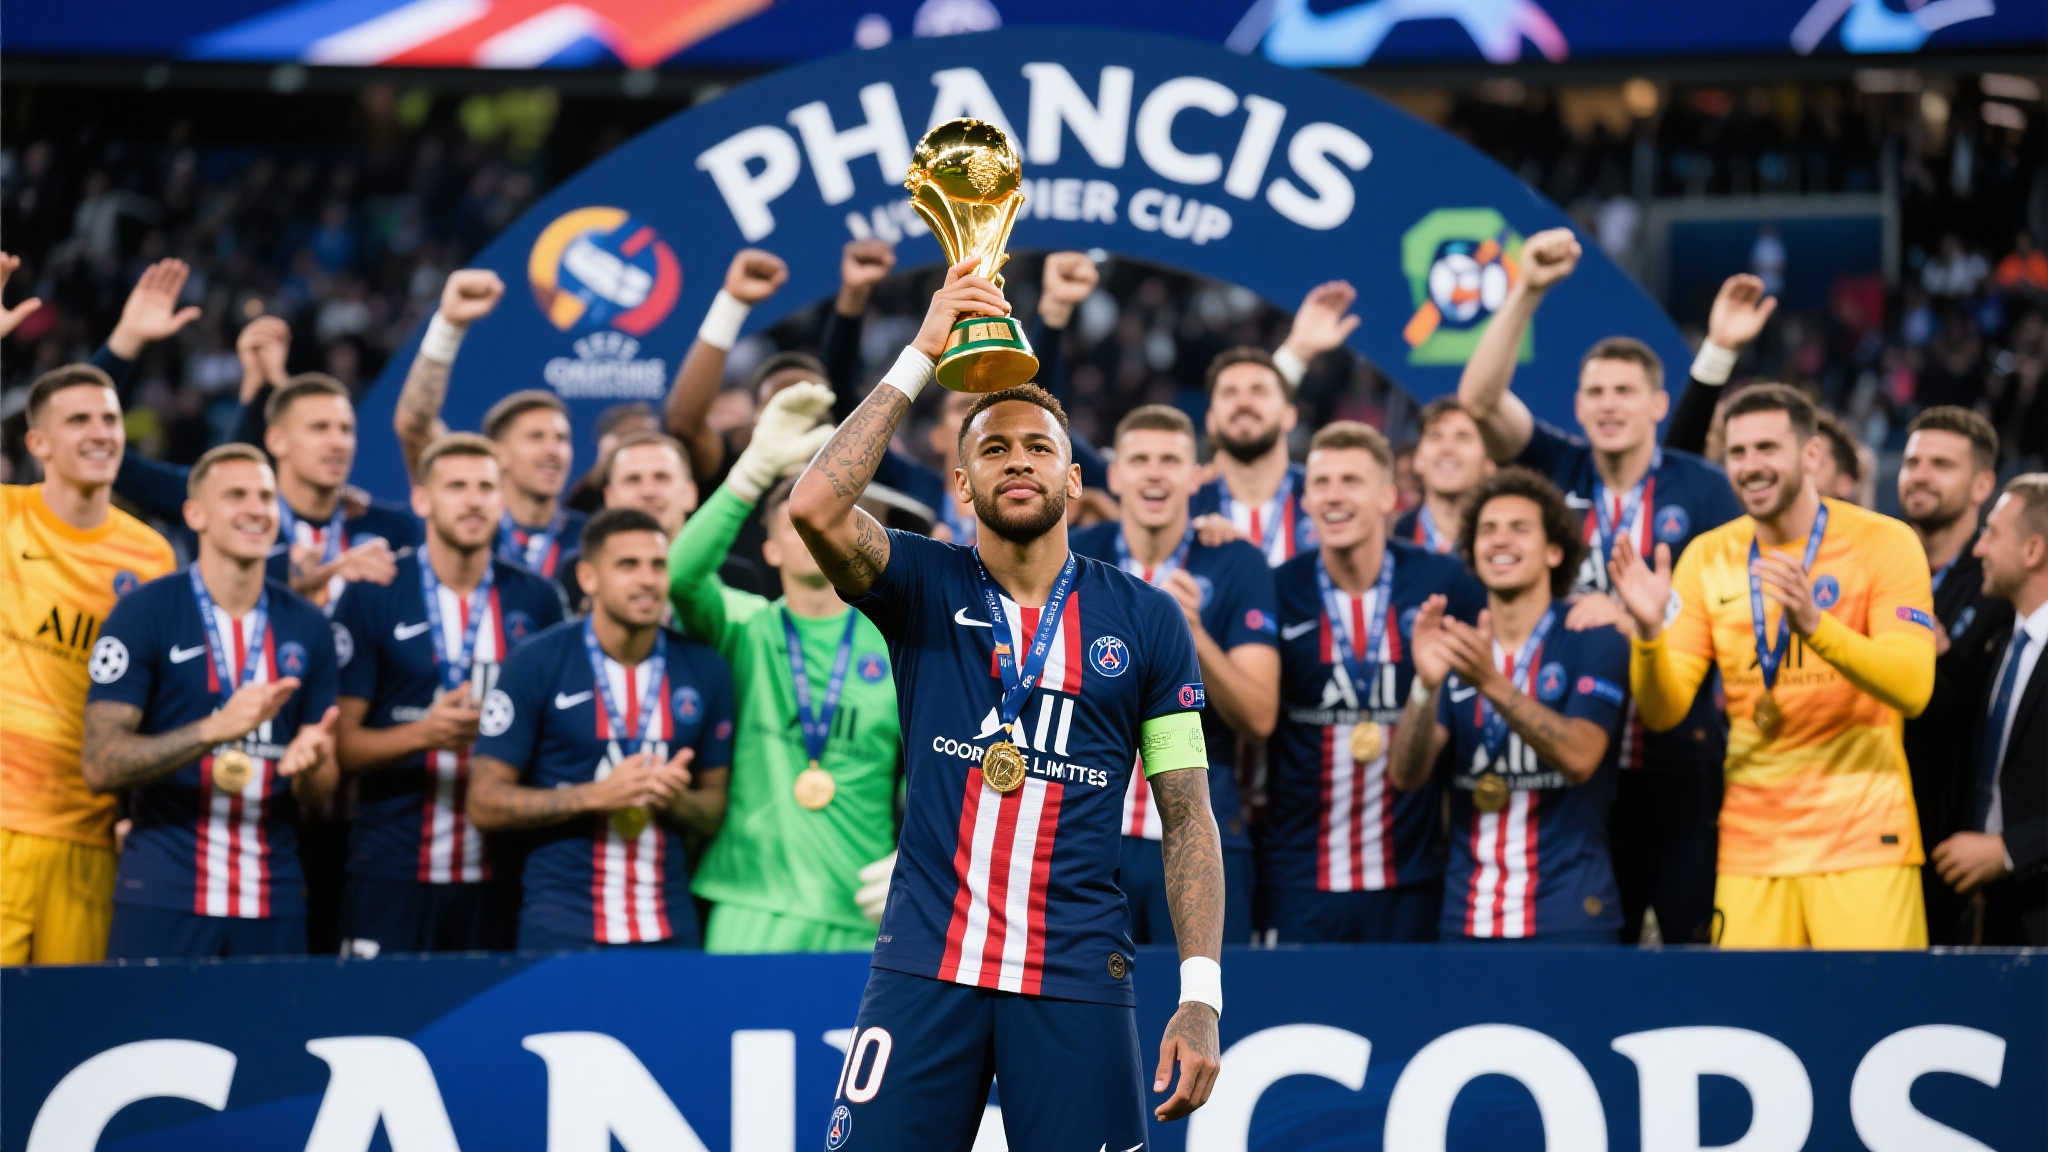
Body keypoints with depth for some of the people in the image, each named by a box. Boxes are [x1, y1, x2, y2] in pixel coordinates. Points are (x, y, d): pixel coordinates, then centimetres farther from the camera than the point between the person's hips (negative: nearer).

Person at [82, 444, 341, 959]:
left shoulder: (306, 627, 9)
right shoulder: (143, 613, -3)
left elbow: (320, 790, 13)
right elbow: (100, 766, -10)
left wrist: (311, 762, -11)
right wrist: (215, 729, -22)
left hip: (273, 905, 3)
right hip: (162, 897, -3)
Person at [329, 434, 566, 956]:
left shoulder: (536, 601, 8)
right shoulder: (373, 598, 0)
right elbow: (341, 743, -1)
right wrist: (422, 733, -17)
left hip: (499, 872, 2)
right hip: (392, 871, -2)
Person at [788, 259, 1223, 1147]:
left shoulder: (1145, 621, 7)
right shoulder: (925, 590, 6)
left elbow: (1186, 816, 7)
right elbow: (816, 508, -14)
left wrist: (1201, 997, -3)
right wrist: (922, 355, -10)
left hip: (1077, 976, 0)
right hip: (925, 965, 0)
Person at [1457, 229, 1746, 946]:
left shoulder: (1701, 489, 3)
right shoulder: (1559, 471, 7)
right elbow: (1480, 399, -6)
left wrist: (1633, 613, -13)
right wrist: (1526, 294, -15)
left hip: (1681, 760, -2)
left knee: (1698, 938, -4)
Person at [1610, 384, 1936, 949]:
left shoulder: (1882, 543, -4)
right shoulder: (1708, 557, 7)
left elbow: (1912, 689, -16)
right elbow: (1664, 711, 2)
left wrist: (1813, 623, -30)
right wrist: (1649, 631, -18)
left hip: (1863, 840, -3)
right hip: (1751, 849, 3)